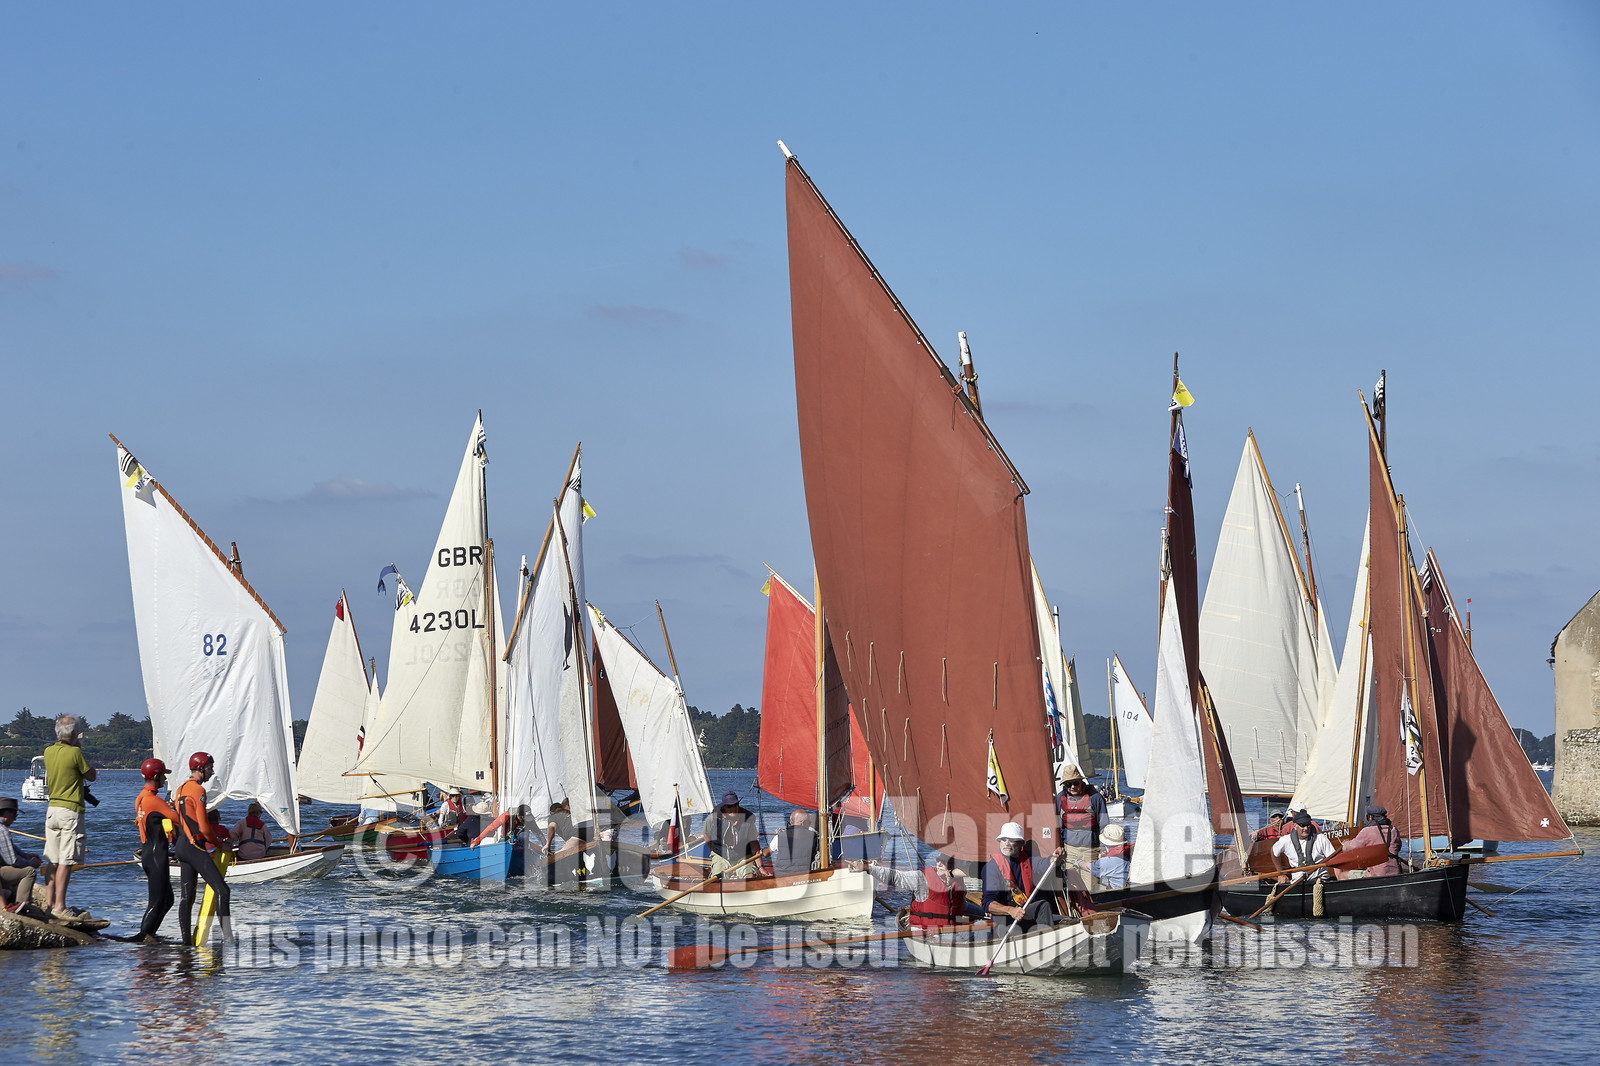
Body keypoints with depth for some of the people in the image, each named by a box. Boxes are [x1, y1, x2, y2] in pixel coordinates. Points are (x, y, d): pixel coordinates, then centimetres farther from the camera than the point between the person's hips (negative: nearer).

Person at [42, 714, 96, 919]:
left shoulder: (48, 752, 6)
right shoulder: (74, 753, -15)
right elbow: (91, 776, -3)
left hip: (52, 808, 7)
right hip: (71, 811, -7)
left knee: (52, 860, 12)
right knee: (66, 861, -7)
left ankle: (51, 902, 16)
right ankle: (59, 906, -10)